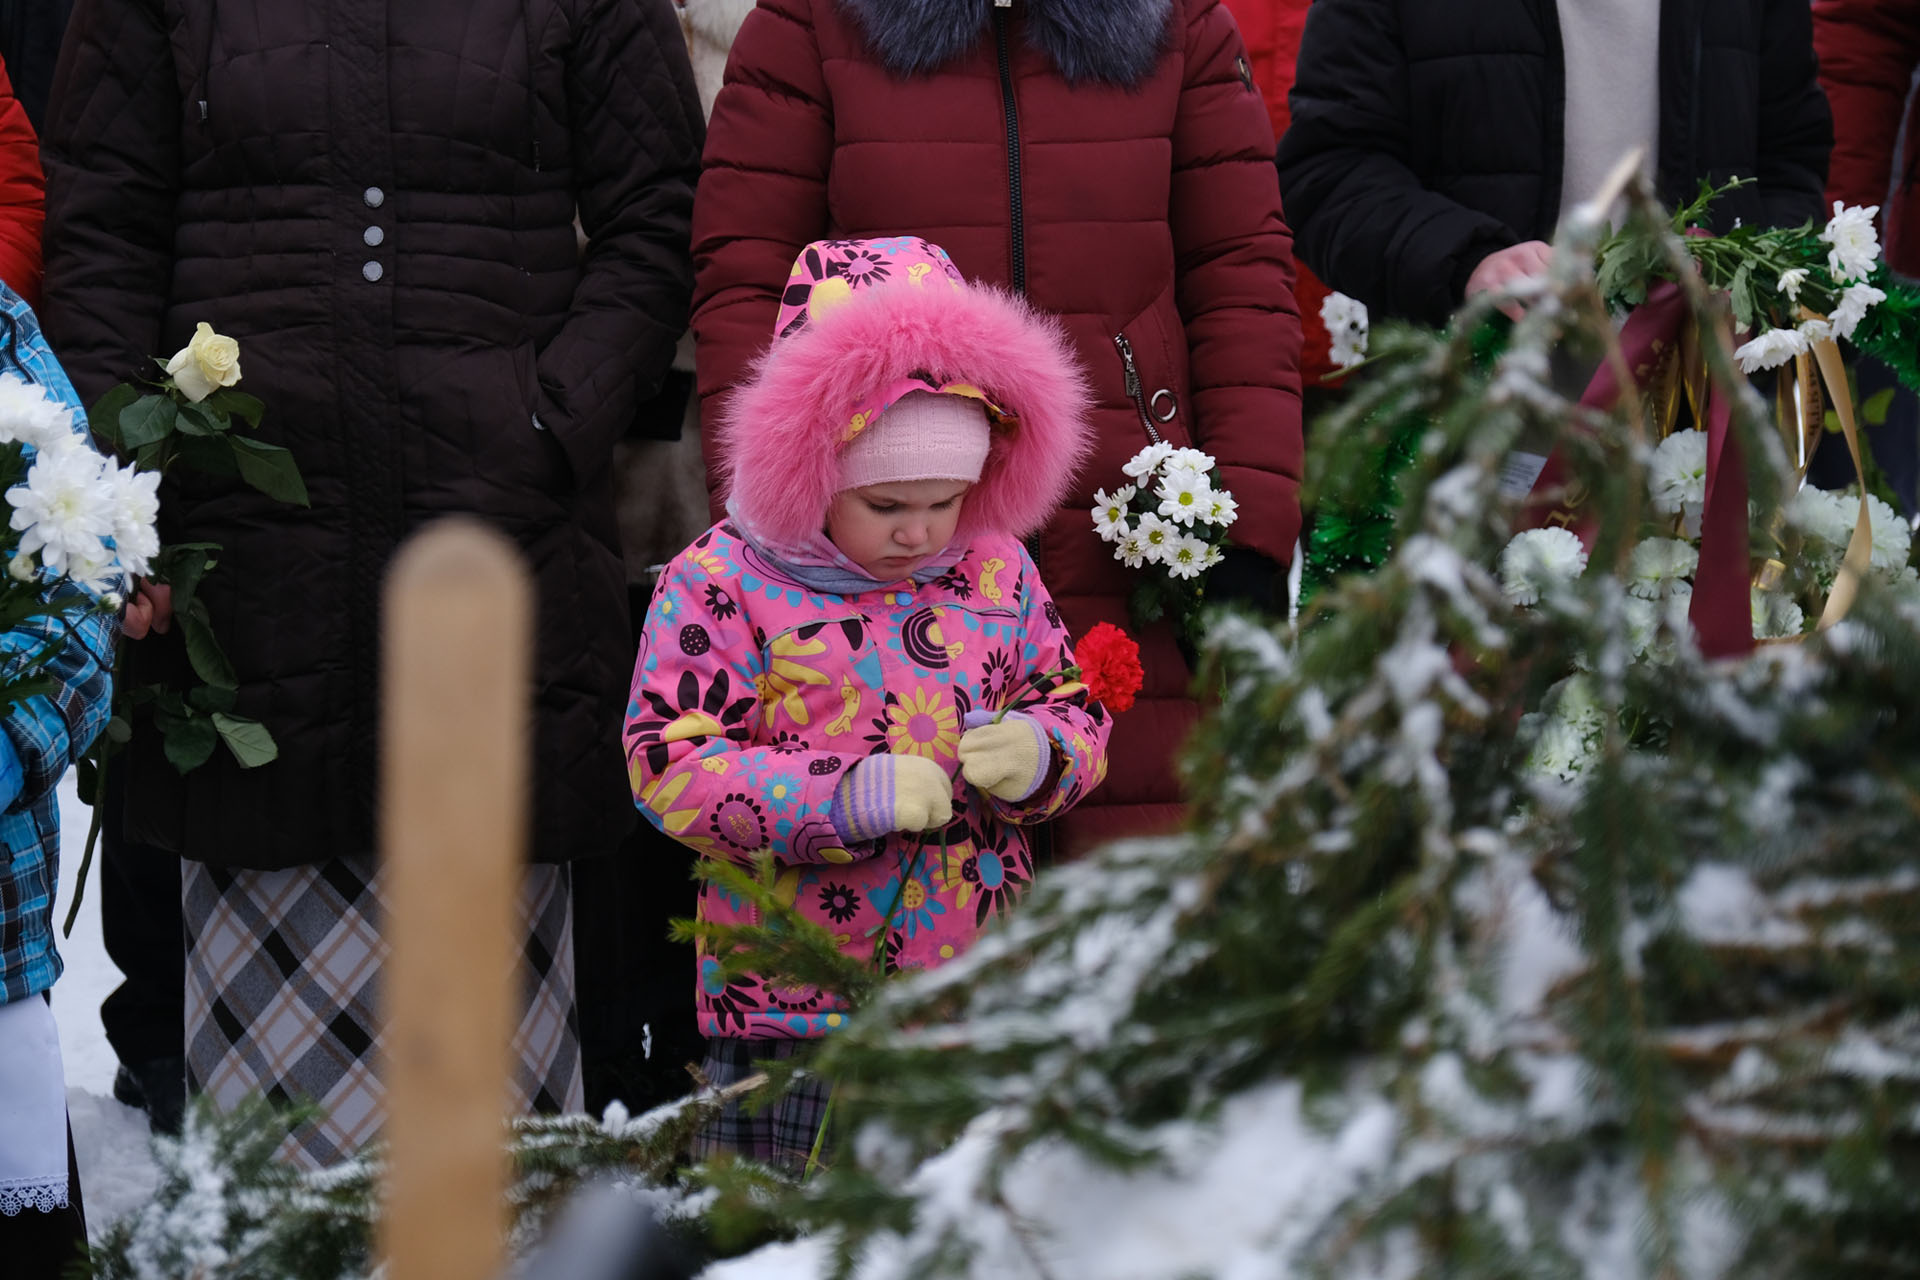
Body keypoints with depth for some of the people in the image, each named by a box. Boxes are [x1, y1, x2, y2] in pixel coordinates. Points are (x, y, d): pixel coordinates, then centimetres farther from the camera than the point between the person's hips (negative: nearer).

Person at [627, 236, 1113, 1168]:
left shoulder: (996, 573, 9)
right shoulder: (719, 584, -6)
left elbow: (1075, 712, 16)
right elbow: (670, 764, -12)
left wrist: (1036, 753, -9)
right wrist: (851, 796, -21)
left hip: (979, 1005, 4)